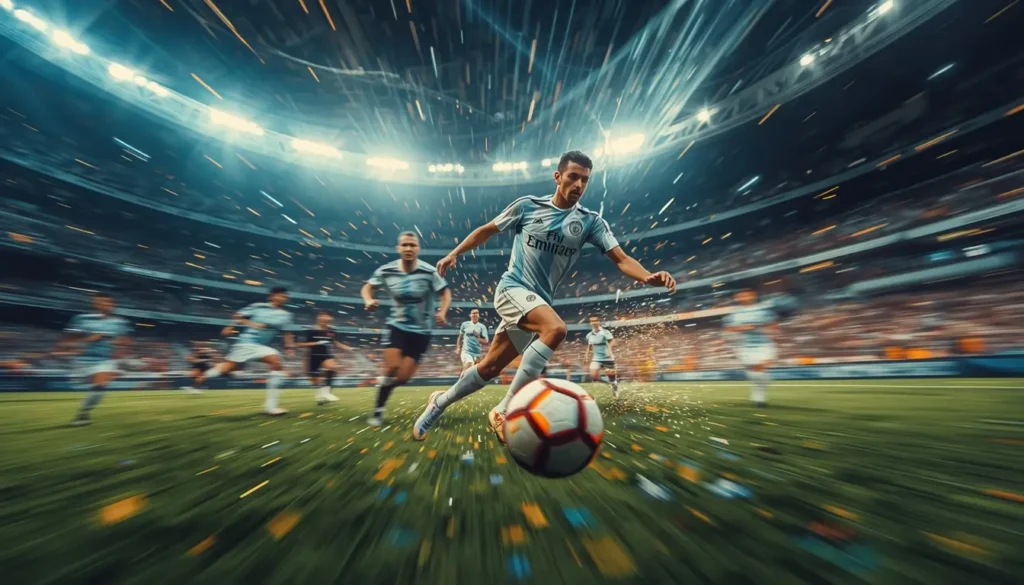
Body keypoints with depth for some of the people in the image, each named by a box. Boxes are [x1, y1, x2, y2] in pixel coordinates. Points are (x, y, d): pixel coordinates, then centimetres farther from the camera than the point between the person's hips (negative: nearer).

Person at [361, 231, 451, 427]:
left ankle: (381, 384, 34)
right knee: (392, 367, -15)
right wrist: (368, 301, -15)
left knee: (403, 377, -1)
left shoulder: (428, 272, -16)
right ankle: (378, 410, 9)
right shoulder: (386, 270, -8)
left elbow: (446, 292, -5)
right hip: (397, 326, 1)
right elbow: (367, 287, 7)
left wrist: (442, 312, -23)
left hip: (420, 331, 0)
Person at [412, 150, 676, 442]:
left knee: (489, 367, 7)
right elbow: (487, 230, 10)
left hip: (538, 302, 4)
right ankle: (504, 411, -19)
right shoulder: (527, 205, 0)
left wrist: (648, 277, -26)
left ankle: (439, 402, 33)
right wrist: (455, 253, 5)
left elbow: (620, 258, -7)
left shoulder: (591, 221, 2)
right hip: (512, 288, -3)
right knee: (555, 329, -32)